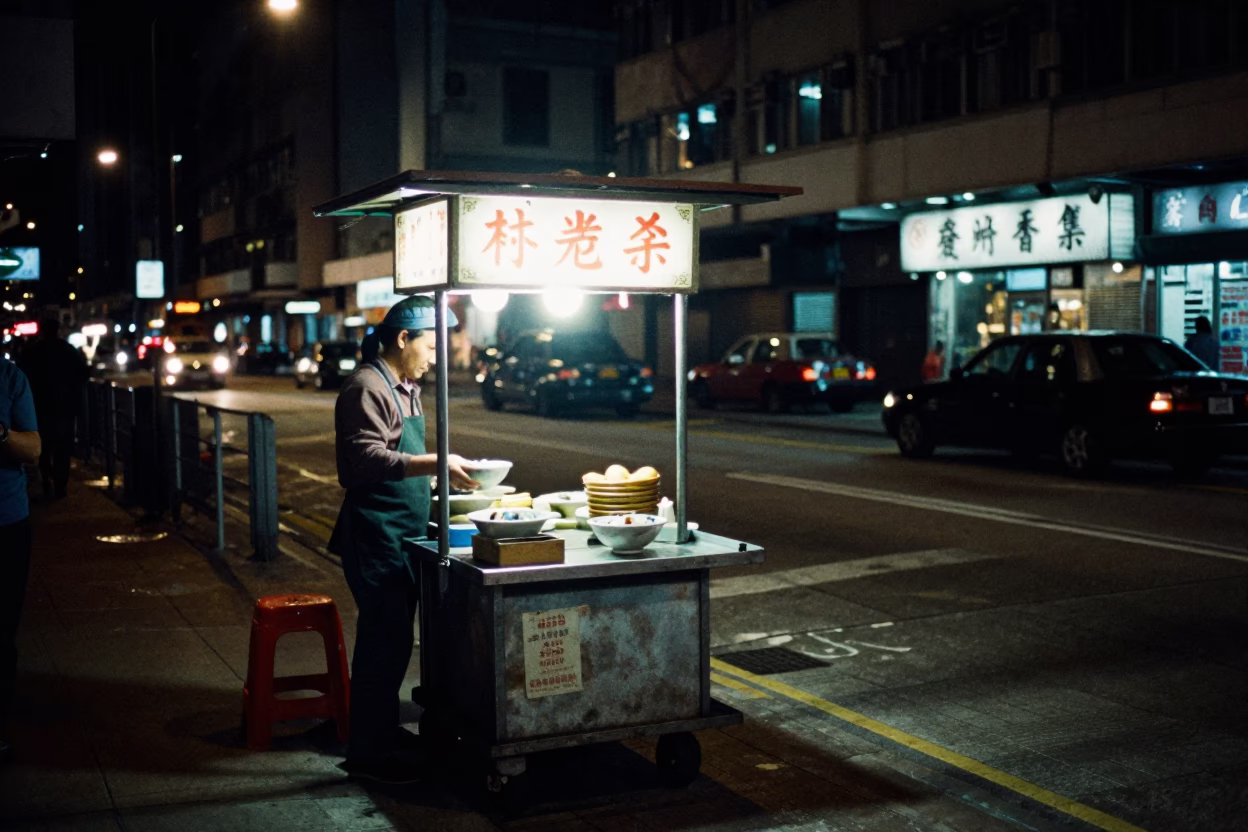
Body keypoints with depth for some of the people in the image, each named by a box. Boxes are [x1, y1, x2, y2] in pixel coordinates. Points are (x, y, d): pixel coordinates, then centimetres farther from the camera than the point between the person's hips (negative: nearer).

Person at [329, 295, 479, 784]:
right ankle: (367, 753, 3)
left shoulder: (404, 387, 16)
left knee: (392, 638, 17)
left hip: (402, 535, 10)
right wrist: (433, 464, -30)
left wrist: (442, 466, 12)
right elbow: (365, 458, -26)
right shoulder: (368, 387, -15)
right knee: (383, 641, -6)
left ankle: (384, 730, 29)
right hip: (376, 536, -10)